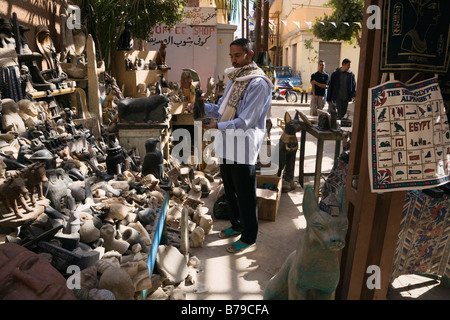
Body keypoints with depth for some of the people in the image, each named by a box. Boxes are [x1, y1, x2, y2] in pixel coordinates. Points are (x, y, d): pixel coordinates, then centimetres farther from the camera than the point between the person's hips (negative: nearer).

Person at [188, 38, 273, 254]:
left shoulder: (258, 84, -15)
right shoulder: (234, 79, 13)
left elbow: (246, 121, -22)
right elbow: (220, 109, 15)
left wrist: (218, 126, -34)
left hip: (243, 148, -9)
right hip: (227, 145, 9)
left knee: (245, 195, 5)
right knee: (229, 190, 21)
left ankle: (248, 238, 23)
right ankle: (237, 225, 42)